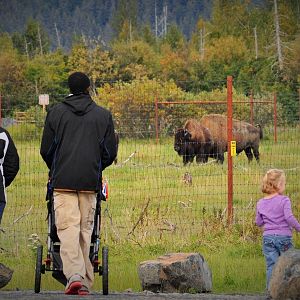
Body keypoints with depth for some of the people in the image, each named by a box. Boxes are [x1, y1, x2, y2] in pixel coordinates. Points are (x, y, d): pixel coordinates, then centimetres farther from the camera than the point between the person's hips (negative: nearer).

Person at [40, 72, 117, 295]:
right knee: (85, 229, 8)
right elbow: (110, 152, 8)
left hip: (63, 181, -1)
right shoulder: (103, 115, 7)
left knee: (67, 228, -7)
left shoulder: (56, 113, 5)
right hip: (90, 182, 1)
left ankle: (74, 274, -25)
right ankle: (85, 281, 8)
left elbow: (46, 150, 8)